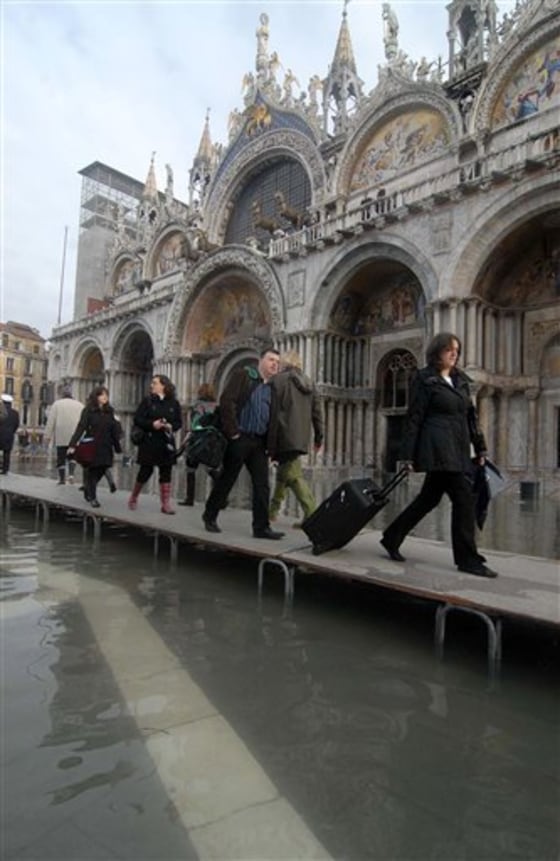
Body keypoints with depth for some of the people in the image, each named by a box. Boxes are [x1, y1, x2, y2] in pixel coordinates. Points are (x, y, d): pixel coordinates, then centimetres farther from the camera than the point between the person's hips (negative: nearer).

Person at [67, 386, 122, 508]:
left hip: (105, 449, 4)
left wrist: (118, 447, 10)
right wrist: (72, 445, -20)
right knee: (91, 472, 1)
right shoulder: (88, 411, -4)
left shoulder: (109, 411, 8)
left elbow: (114, 430, 10)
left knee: (100, 472, 4)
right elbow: (80, 428, -11)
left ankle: (88, 492, 27)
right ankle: (92, 498, 10)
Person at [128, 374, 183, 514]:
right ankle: (133, 498, 27)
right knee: (145, 471, 4)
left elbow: (179, 422, 7)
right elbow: (137, 419, -2)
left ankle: (166, 504, 7)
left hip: (167, 443, 1)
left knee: (166, 473, 2)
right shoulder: (147, 401, 2)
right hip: (149, 442, -1)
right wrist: (152, 424, -17)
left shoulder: (174, 403, 4)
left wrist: (171, 426, -14)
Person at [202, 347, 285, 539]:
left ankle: (261, 527, 8)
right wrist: (232, 431, -14)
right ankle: (210, 516, 24)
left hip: (259, 442, 5)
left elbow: (273, 416, 17)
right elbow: (227, 401, -11)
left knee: (262, 485, 2)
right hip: (239, 438, -5)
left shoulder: (273, 386, 15)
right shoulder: (243, 375, -2)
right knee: (227, 479, 6)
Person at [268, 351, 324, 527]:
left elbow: (273, 413, -9)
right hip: (301, 438, 7)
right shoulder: (308, 382, 15)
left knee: (294, 477, 0)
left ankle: (312, 515, 1)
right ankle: (273, 510, 19)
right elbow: (316, 412, 13)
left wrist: (270, 444, -8)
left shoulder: (278, 380, -4)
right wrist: (318, 437, 20)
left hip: (285, 437, -7)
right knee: (283, 473, 16)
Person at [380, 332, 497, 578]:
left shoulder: (460, 380, 18)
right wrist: (409, 455, -10)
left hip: (457, 450, 8)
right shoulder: (425, 379, -3)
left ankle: (392, 538, 26)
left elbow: (470, 416, 19)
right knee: (463, 498, -9)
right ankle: (468, 560, 2)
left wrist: (480, 447, 15)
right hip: (438, 449, -8)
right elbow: (414, 418, -6)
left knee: (429, 498, 12)